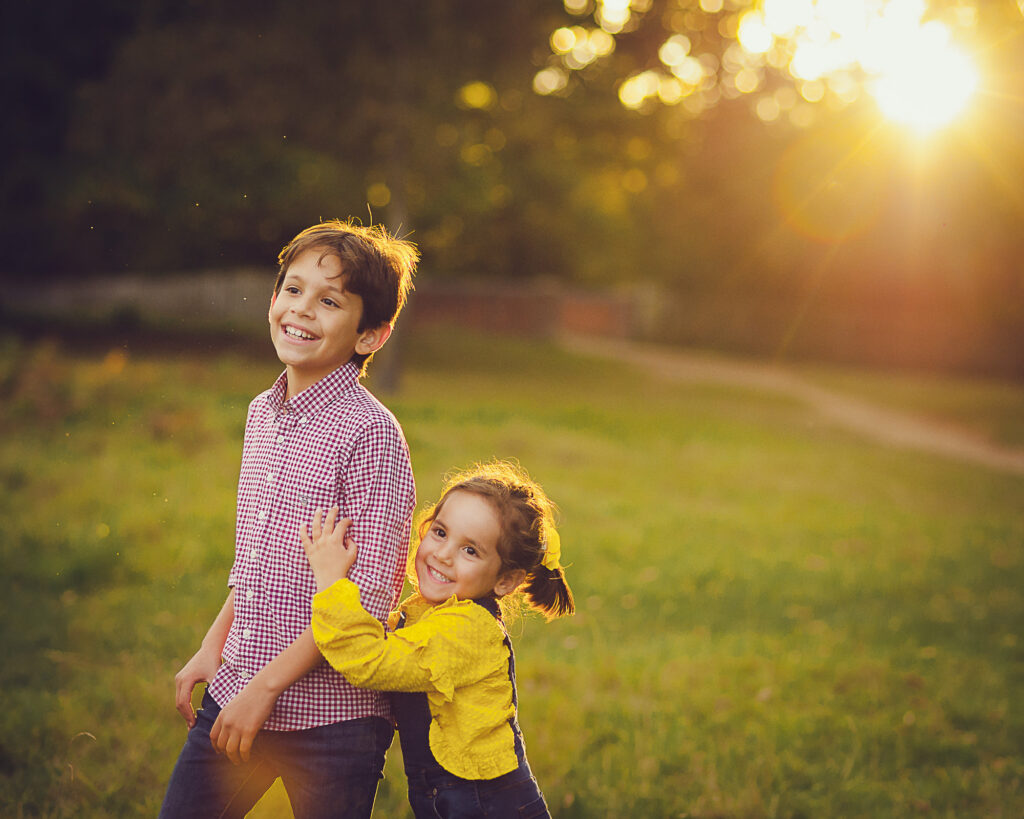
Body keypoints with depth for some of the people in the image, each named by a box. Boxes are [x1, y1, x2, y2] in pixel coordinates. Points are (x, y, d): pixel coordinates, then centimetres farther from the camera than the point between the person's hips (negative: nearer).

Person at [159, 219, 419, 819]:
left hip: (331, 713, -6)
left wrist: (268, 684, -16)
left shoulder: (371, 433, -15)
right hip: (235, 694, 7)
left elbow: (371, 594, -18)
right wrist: (213, 646, 14)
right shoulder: (262, 414, 7)